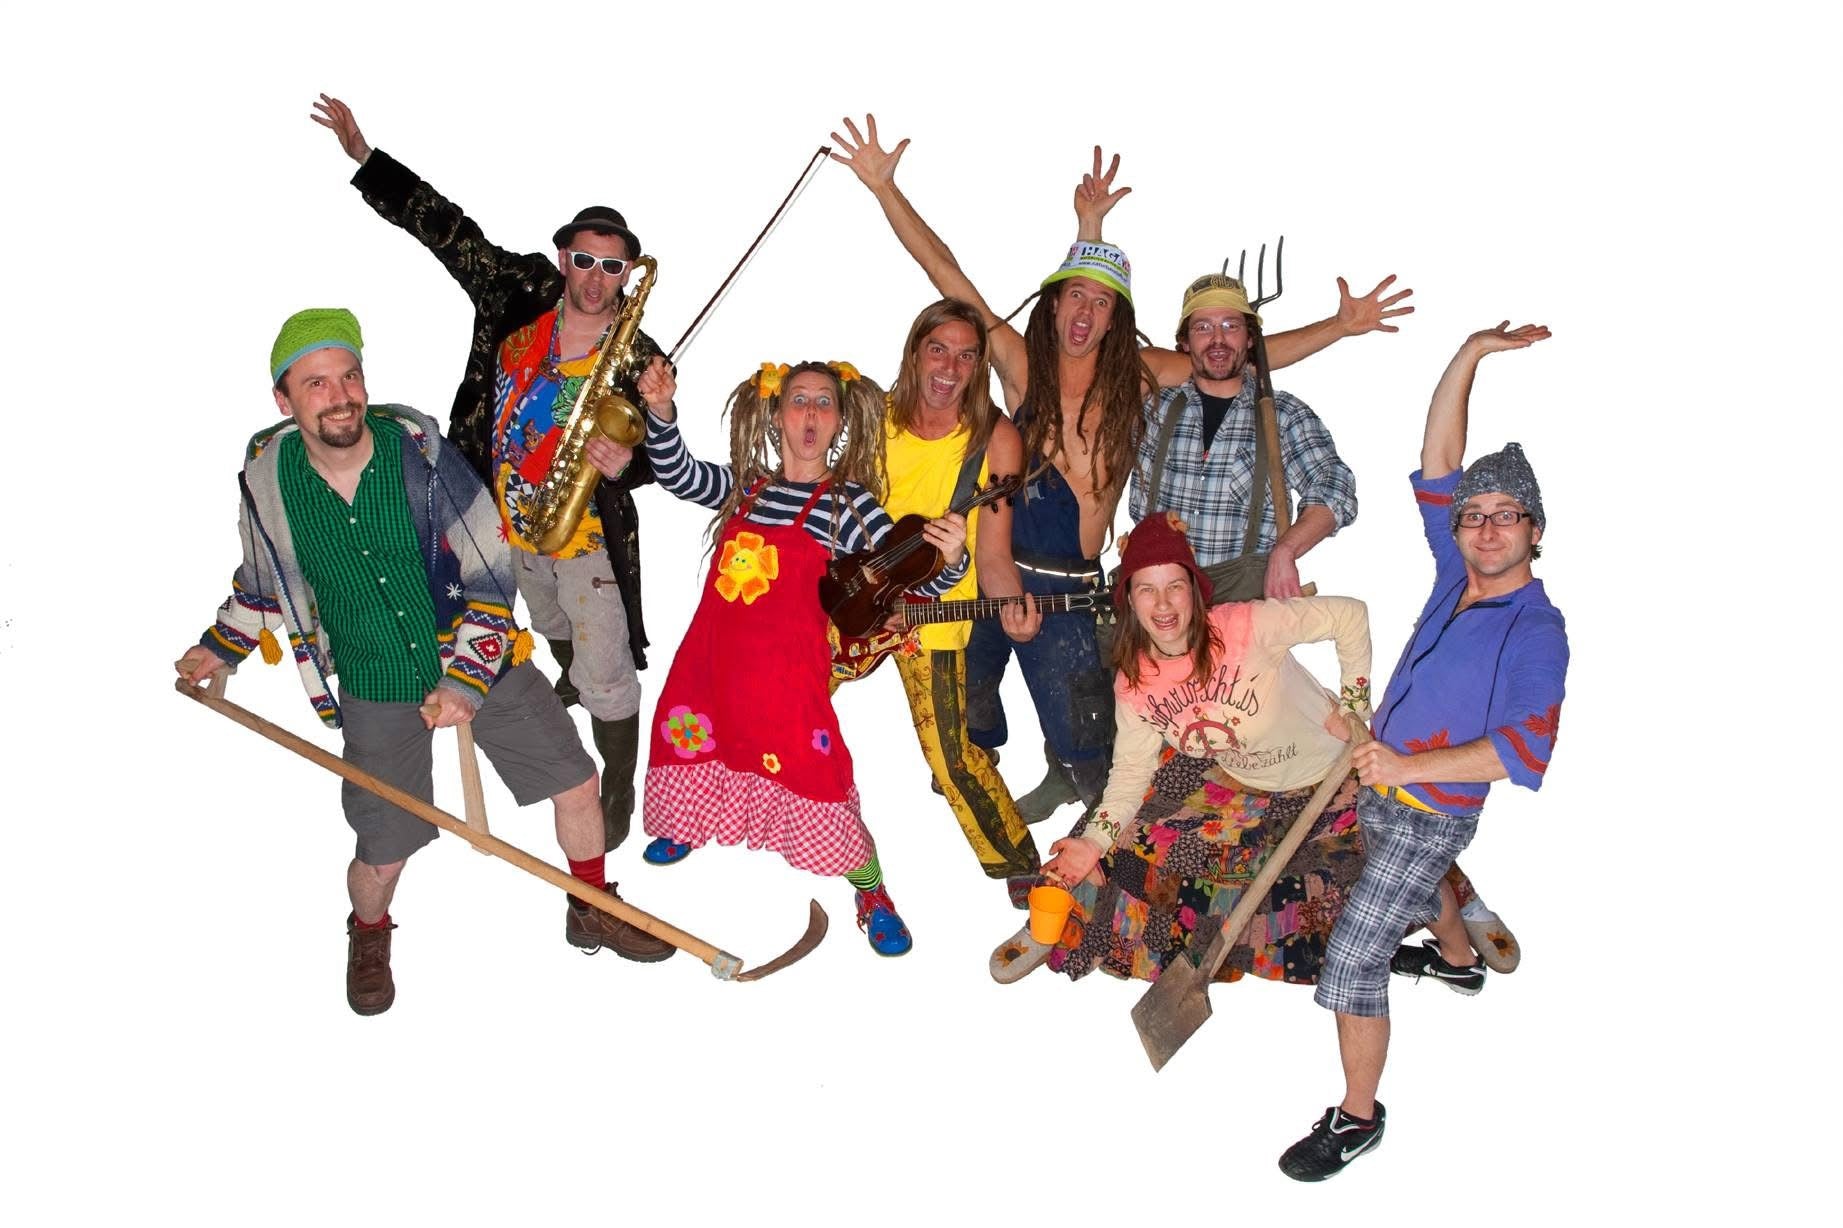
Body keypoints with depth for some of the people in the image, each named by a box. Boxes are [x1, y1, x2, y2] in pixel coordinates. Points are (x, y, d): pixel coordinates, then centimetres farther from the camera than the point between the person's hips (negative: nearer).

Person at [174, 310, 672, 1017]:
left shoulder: (418, 450, -17)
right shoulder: (268, 479, -11)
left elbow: (491, 573, -14)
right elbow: (263, 577, 13)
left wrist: (467, 680, -18)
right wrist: (221, 648, 20)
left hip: (481, 660, 0)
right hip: (377, 687, 0)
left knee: (577, 783, 5)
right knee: (383, 852, 3)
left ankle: (592, 913, 32)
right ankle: (369, 938, 40)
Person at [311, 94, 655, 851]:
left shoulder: (639, 360, -17)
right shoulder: (520, 298, -8)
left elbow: (655, 456, -10)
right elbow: (445, 228, -5)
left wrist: (623, 463, -34)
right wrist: (364, 157, -7)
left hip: (589, 534, -5)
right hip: (510, 522, 5)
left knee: (607, 678, 0)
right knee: (552, 629, 33)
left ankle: (618, 793, 21)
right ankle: (570, 681, 66)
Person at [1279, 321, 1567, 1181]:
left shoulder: (1537, 632, -20)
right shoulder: (1456, 578, -3)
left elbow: (1526, 750, -28)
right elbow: (1437, 462, -3)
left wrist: (1410, 767, -34)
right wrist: (1472, 354, -10)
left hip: (1429, 814, -8)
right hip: (1383, 789, 8)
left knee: (1352, 960, -10)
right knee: (1413, 883, 36)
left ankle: (1357, 1117, 6)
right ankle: (1459, 959, 67)